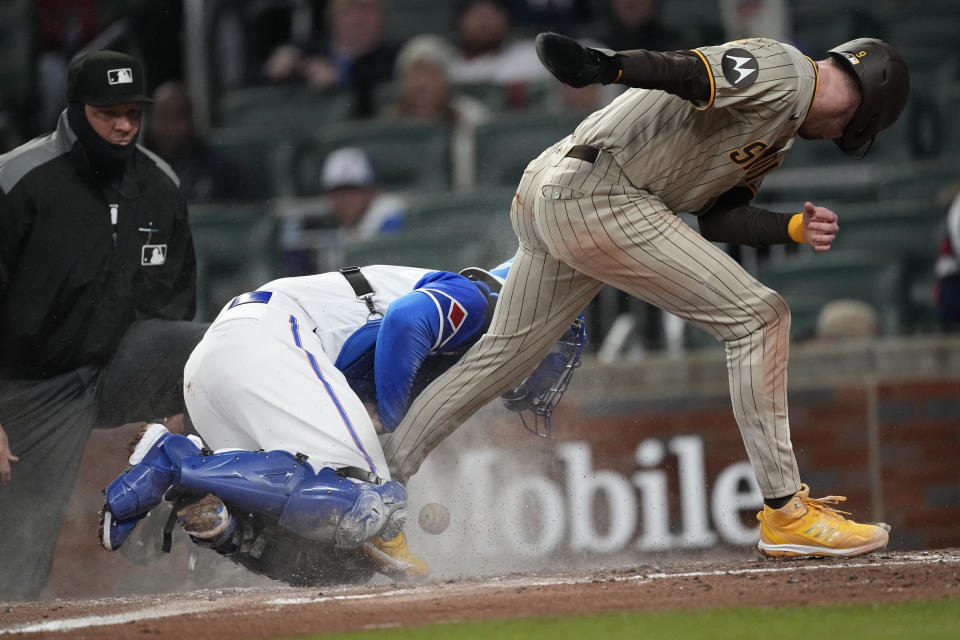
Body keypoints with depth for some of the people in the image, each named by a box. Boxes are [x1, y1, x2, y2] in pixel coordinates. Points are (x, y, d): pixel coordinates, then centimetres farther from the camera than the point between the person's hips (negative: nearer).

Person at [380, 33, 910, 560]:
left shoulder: (783, 132, 25)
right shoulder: (782, 70, -6)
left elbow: (719, 217, 17)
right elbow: (686, 71, -24)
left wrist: (796, 228, 3)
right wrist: (603, 67, -40)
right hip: (598, 195, -11)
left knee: (501, 357, 20)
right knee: (756, 318, -9)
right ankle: (785, 514, -7)